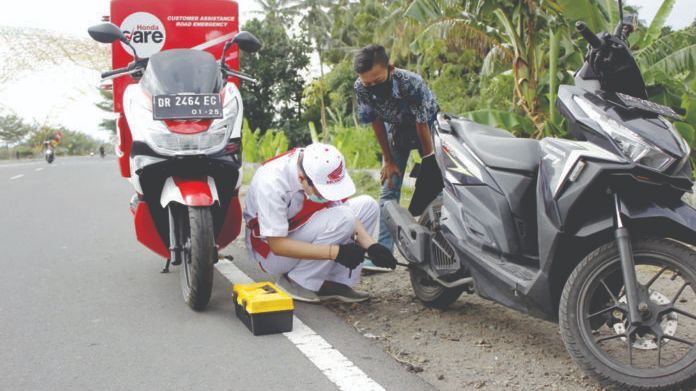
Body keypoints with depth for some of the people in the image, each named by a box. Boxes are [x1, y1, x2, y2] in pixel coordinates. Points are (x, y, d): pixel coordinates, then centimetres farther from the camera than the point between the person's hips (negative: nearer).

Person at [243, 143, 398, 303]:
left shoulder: (323, 169, -16)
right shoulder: (271, 182, -33)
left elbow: (346, 210, -7)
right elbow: (277, 245, -30)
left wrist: (371, 246, -23)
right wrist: (335, 252, -34)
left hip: (305, 237, 7)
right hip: (270, 251, -7)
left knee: (367, 205, -5)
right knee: (341, 219, -27)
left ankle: (335, 283, -7)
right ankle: (294, 282, -14)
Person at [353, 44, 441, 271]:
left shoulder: (412, 83, -38)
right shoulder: (361, 89, -28)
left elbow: (422, 125, -28)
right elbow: (376, 123, -14)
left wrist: (428, 163, -20)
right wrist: (389, 161, -8)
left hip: (427, 126, -3)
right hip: (396, 130, 3)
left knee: (434, 186, -11)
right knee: (389, 189, -5)